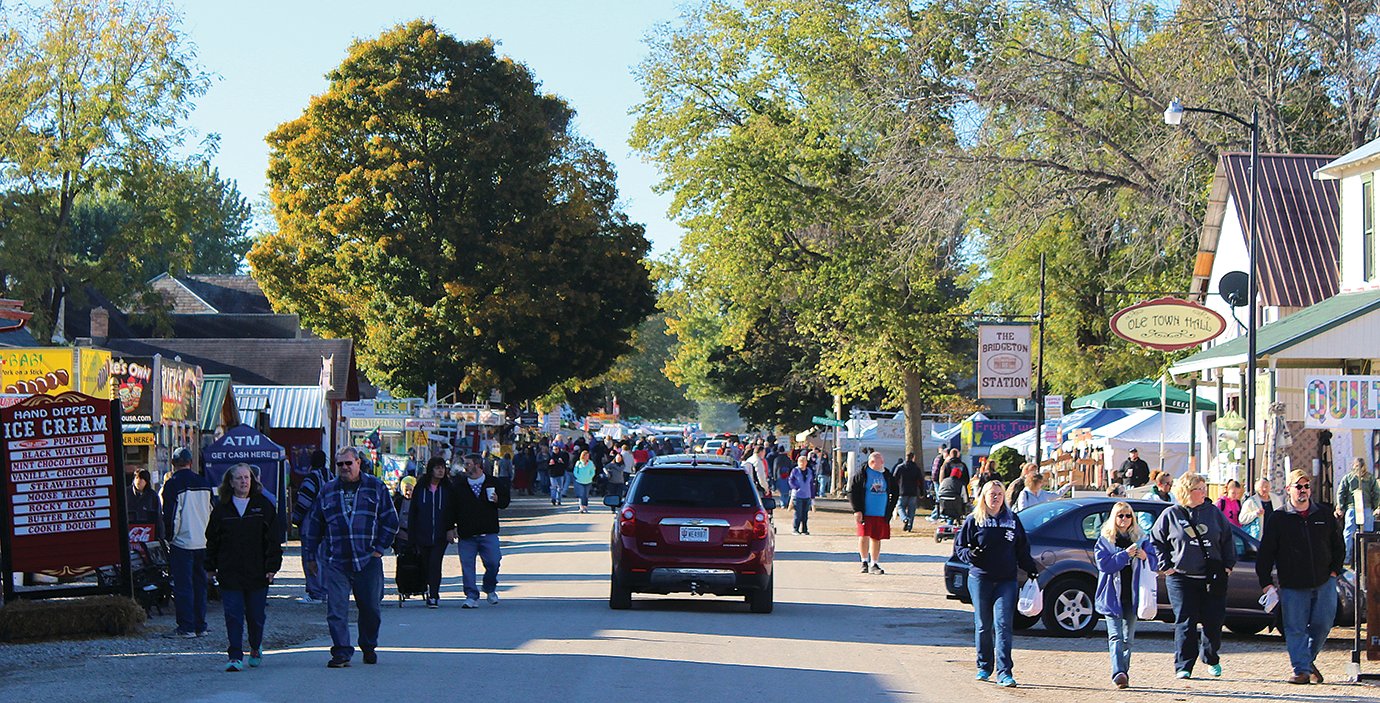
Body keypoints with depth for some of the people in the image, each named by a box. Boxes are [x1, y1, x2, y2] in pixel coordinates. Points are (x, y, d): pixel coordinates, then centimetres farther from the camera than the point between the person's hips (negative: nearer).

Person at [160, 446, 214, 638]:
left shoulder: (173, 484, -10)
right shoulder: (204, 482, 8)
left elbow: (169, 514, -10)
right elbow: (212, 511, 14)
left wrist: (169, 536, 3)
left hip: (182, 542, -5)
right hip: (203, 542, 6)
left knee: (183, 586, -2)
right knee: (199, 584, 11)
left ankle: (186, 627, -3)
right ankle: (200, 626, 12)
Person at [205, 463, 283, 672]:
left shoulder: (263, 506, 3)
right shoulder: (222, 508, 6)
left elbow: (273, 538, 2)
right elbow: (212, 539, 11)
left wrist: (272, 566, -4)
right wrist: (210, 566, 9)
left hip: (257, 572, 0)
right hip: (229, 573, 0)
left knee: (256, 615, 9)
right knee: (233, 616, -5)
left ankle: (256, 648, 32)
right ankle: (235, 656, -4)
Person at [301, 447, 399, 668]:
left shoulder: (376, 488, 6)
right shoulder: (327, 491, 11)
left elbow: (390, 521, 7)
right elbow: (313, 524, 17)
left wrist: (380, 548, -1)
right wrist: (310, 556, 14)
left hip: (368, 560, -1)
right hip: (335, 562, 1)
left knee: (370, 608, 8)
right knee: (336, 609, -8)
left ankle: (369, 646, 28)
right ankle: (341, 652, -6)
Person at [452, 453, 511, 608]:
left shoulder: (493, 483, 6)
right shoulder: (459, 485, 7)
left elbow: (506, 500, 15)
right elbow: (452, 508, 10)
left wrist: (498, 500, -8)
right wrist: (453, 527, 1)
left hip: (488, 533, -1)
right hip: (466, 534, 1)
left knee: (493, 563, -6)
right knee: (467, 566, -2)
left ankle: (490, 589, 21)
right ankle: (472, 596, 5)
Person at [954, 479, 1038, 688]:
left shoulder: (1012, 520, 11)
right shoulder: (973, 520, 5)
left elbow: (1022, 550, 18)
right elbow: (959, 546, 6)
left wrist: (1031, 569, 11)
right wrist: (971, 554, -13)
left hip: (1006, 580, 0)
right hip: (980, 579, 0)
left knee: (1003, 624, -8)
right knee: (983, 625, 6)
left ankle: (1004, 672, -10)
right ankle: (984, 667, 20)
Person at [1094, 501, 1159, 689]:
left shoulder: (1140, 538, 10)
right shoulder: (1105, 540, 3)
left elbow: (1154, 563, 9)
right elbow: (1103, 564, -10)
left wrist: (1145, 557, -12)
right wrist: (1125, 554, -18)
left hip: (1133, 595, 3)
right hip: (1112, 596, -3)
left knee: (1128, 637, 8)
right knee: (1116, 636, -13)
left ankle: (1124, 672, 18)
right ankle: (1118, 673, -24)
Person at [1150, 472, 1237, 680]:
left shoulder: (1214, 512, 8)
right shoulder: (1170, 515, 2)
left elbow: (1227, 539, 16)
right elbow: (1156, 541, 8)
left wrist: (1229, 564, 10)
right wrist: (1165, 566, 2)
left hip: (1214, 578, 2)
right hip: (1181, 578, -2)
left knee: (1214, 622, 3)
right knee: (1185, 623, -5)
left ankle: (1210, 658, 27)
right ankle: (1183, 666, 2)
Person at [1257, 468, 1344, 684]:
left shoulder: (1325, 514, 8)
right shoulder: (1279, 519, 1)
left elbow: (1338, 546, 17)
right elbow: (1265, 553, 2)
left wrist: (1334, 570, 6)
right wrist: (1265, 582, -3)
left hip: (1324, 583, 2)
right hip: (1292, 585, -2)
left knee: (1323, 624, 0)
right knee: (1295, 629, -4)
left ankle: (1309, 660, 21)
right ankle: (1301, 669, 0)